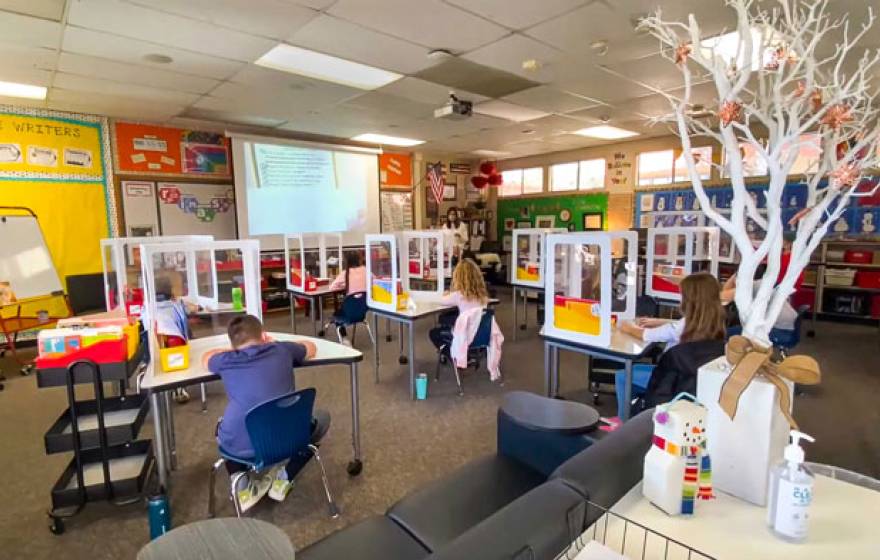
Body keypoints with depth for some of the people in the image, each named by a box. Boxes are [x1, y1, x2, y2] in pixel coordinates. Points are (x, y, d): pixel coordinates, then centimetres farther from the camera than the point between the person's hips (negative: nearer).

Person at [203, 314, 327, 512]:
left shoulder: (227, 361, 9)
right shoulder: (281, 350, 8)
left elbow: (206, 357, 34)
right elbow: (311, 348, 30)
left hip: (239, 446, 2)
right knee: (321, 418, 29)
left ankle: (243, 486, 24)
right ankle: (284, 479, 27)